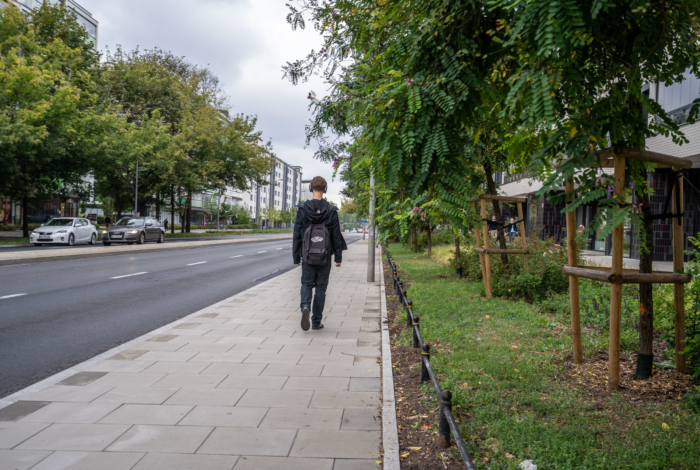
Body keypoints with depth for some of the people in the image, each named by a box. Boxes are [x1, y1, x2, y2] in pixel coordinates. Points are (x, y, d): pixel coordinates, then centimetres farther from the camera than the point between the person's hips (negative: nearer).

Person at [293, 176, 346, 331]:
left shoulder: (303, 209, -3)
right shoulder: (331, 211, -4)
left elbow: (297, 234, -2)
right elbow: (336, 235, -2)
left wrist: (296, 257, 6)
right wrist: (338, 257, 6)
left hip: (307, 256, 0)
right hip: (325, 256, 0)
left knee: (307, 284, 13)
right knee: (321, 287, 10)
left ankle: (305, 307, -16)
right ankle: (316, 321, 14)